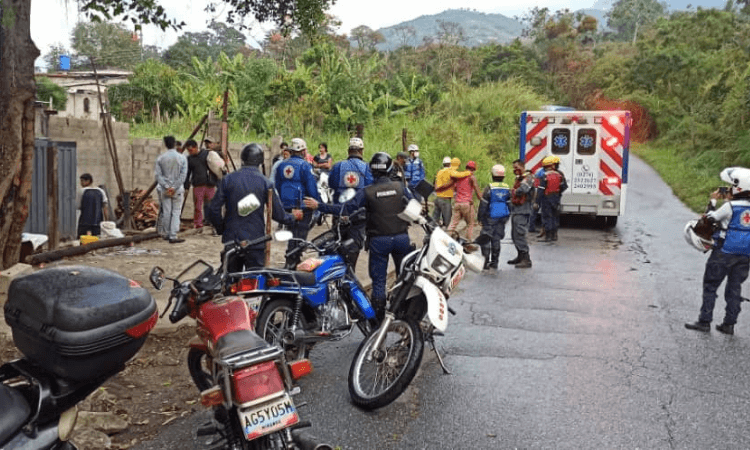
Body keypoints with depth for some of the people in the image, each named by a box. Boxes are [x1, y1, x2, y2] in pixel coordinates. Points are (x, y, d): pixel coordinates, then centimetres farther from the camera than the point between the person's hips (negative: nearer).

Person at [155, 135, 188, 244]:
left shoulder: (160, 158, -1)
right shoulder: (182, 158, -4)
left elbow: (157, 175, -7)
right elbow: (183, 175, -10)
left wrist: (167, 187, -9)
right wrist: (174, 187, -11)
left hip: (165, 189, 2)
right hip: (178, 189, -2)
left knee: (166, 212, 10)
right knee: (176, 212, 2)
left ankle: (166, 234, 19)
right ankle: (173, 236, -2)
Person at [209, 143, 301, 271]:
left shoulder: (228, 180, -2)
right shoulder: (265, 183, -6)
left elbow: (214, 210, -3)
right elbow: (278, 214, -4)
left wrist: (222, 228, 14)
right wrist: (293, 216, 17)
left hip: (231, 240, 2)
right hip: (255, 241, -2)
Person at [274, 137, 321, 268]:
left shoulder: (281, 165, 9)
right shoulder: (305, 165, -10)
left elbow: (276, 186, 15)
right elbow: (312, 187, -12)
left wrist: (280, 203, 22)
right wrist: (318, 203, -3)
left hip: (285, 205, 6)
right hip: (302, 206, -6)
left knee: (292, 232, 17)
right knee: (300, 233, -1)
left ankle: (290, 261, 21)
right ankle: (292, 262, -2)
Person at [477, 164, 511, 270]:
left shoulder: (489, 188, -12)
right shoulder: (507, 188, 4)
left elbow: (483, 205, -8)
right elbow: (510, 204, 12)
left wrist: (480, 218, 2)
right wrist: (507, 217, 23)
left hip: (491, 218, -5)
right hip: (502, 217, 5)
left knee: (485, 238, 1)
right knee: (496, 239, 11)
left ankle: (486, 261, -6)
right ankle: (494, 262, 15)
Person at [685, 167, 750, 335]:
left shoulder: (730, 206, -15)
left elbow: (710, 218, -4)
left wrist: (713, 200, 7)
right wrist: (729, 201, 15)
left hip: (724, 253, -6)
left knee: (710, 286, 4)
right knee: (734, 288, 12)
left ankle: (704, 321, 5)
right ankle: (729, 324, 15)